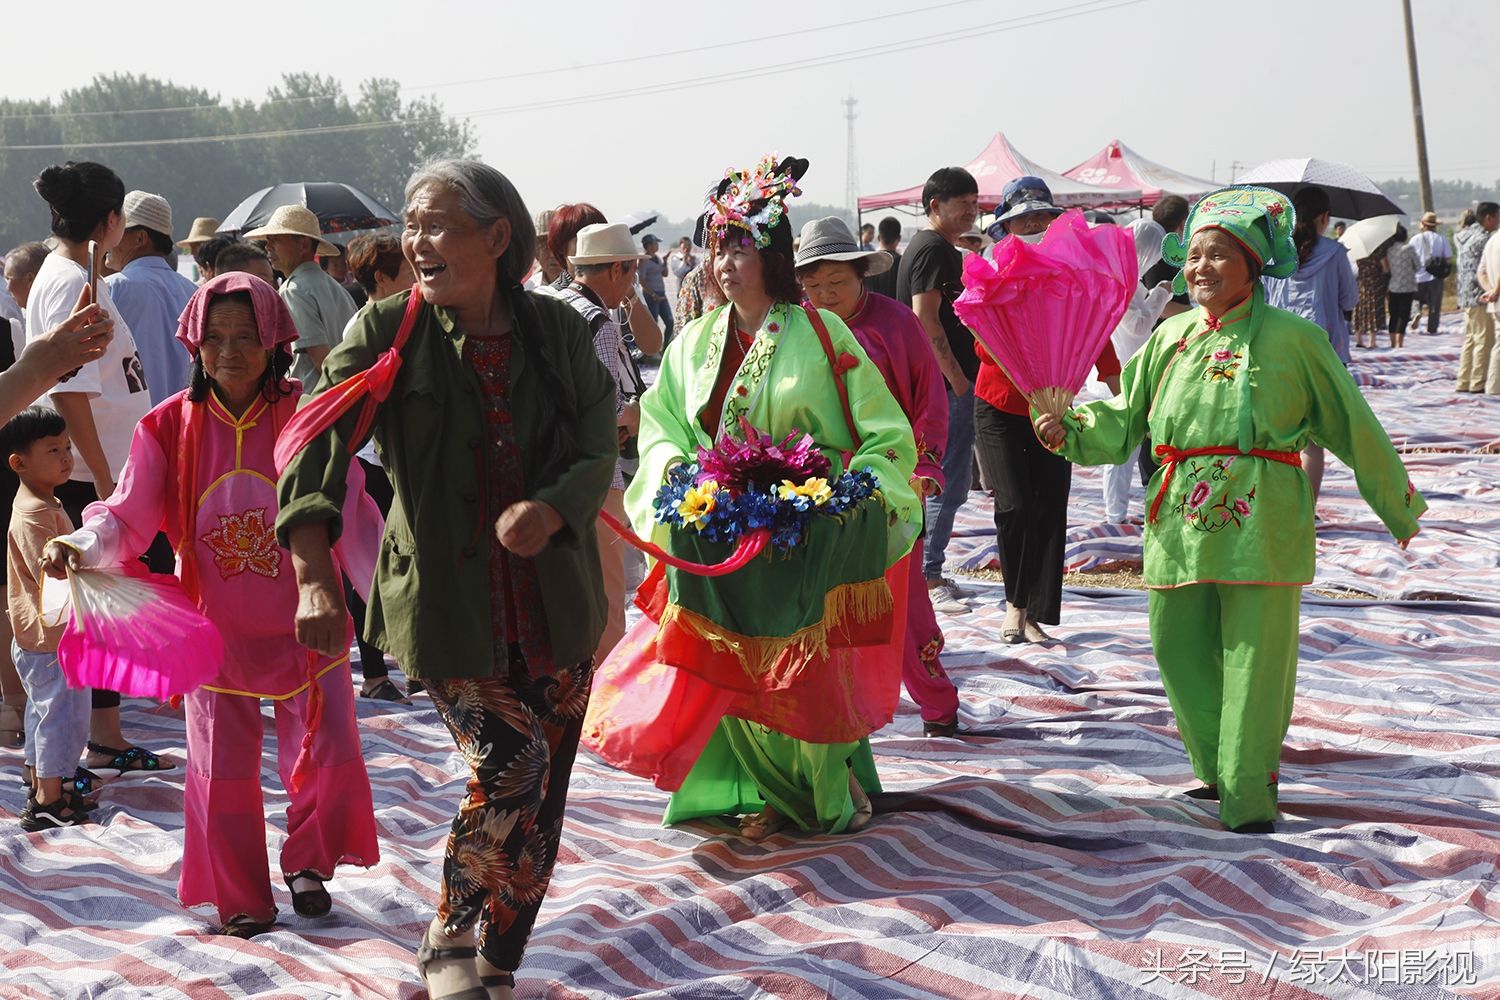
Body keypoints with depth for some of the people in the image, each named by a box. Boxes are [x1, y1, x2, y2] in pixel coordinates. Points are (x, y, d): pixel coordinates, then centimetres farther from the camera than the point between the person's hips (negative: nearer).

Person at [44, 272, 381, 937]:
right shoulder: (169, 427, -8)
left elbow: (352, 518, -5)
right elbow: (128, 520, -7)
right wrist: (82, 546, -27)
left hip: (304, 625, 0)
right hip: (215, 630, 0)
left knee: (329, 756, 5)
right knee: (224, 772, 6)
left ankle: (308, 865, 33)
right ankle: (241, 903, 23)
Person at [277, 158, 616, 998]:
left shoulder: (559, 331, 1)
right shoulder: (388, 332, -6)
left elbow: (599, 453, -2)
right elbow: (316, 446, -17)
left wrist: (550, 511, -25)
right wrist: (316, 577, -32)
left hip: (554, 606, 3)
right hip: (445, 603, -3)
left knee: (539, 800, 7)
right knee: (512, 762, -16)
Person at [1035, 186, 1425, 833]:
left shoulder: (1293, 338, -1)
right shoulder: (1172, 337, 11)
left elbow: (1352, 426, 7)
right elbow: (1123, 417, 17)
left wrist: (1398, 507, 14)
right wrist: (1067, 429, -3)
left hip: (1259, 527, -5)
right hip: (1179, 524, 5)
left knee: (1253, 663, -1)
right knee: (1179, 651, 10)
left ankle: (1250, 798, 10)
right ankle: (1219, 773, 30)